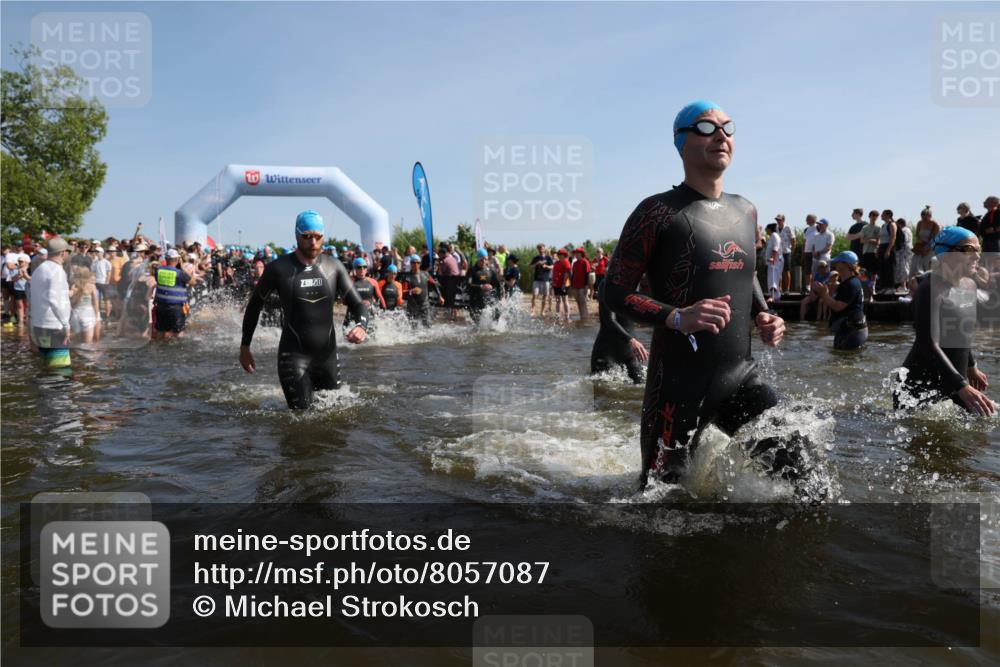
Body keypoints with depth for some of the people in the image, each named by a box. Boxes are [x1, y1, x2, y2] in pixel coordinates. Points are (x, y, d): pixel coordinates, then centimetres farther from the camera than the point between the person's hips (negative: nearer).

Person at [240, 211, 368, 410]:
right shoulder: (279, 268, -7)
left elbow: (357, 304, 0)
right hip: (293, 355, -3)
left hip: (327, 354, 4)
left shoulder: (334, 266, 0)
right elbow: (254, 304, 5)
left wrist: (361, 326, -22)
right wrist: (244, 346, 7)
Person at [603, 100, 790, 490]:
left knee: (795, 469, 1)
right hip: (679, 385, -5)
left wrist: (763, 316, 6)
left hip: (741, 376, 6)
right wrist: (678, 317, -25)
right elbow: (614, 293, -10)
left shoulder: (745, 211, 11)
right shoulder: (658, 212, -9)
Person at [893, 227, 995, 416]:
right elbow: (929, 344, -29)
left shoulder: (969, 286, 6)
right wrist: (962, 387, -35)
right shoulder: (930, 289, -20)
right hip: (921, 384, -8)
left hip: (956, 377, 8)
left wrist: (971, 366, 28)